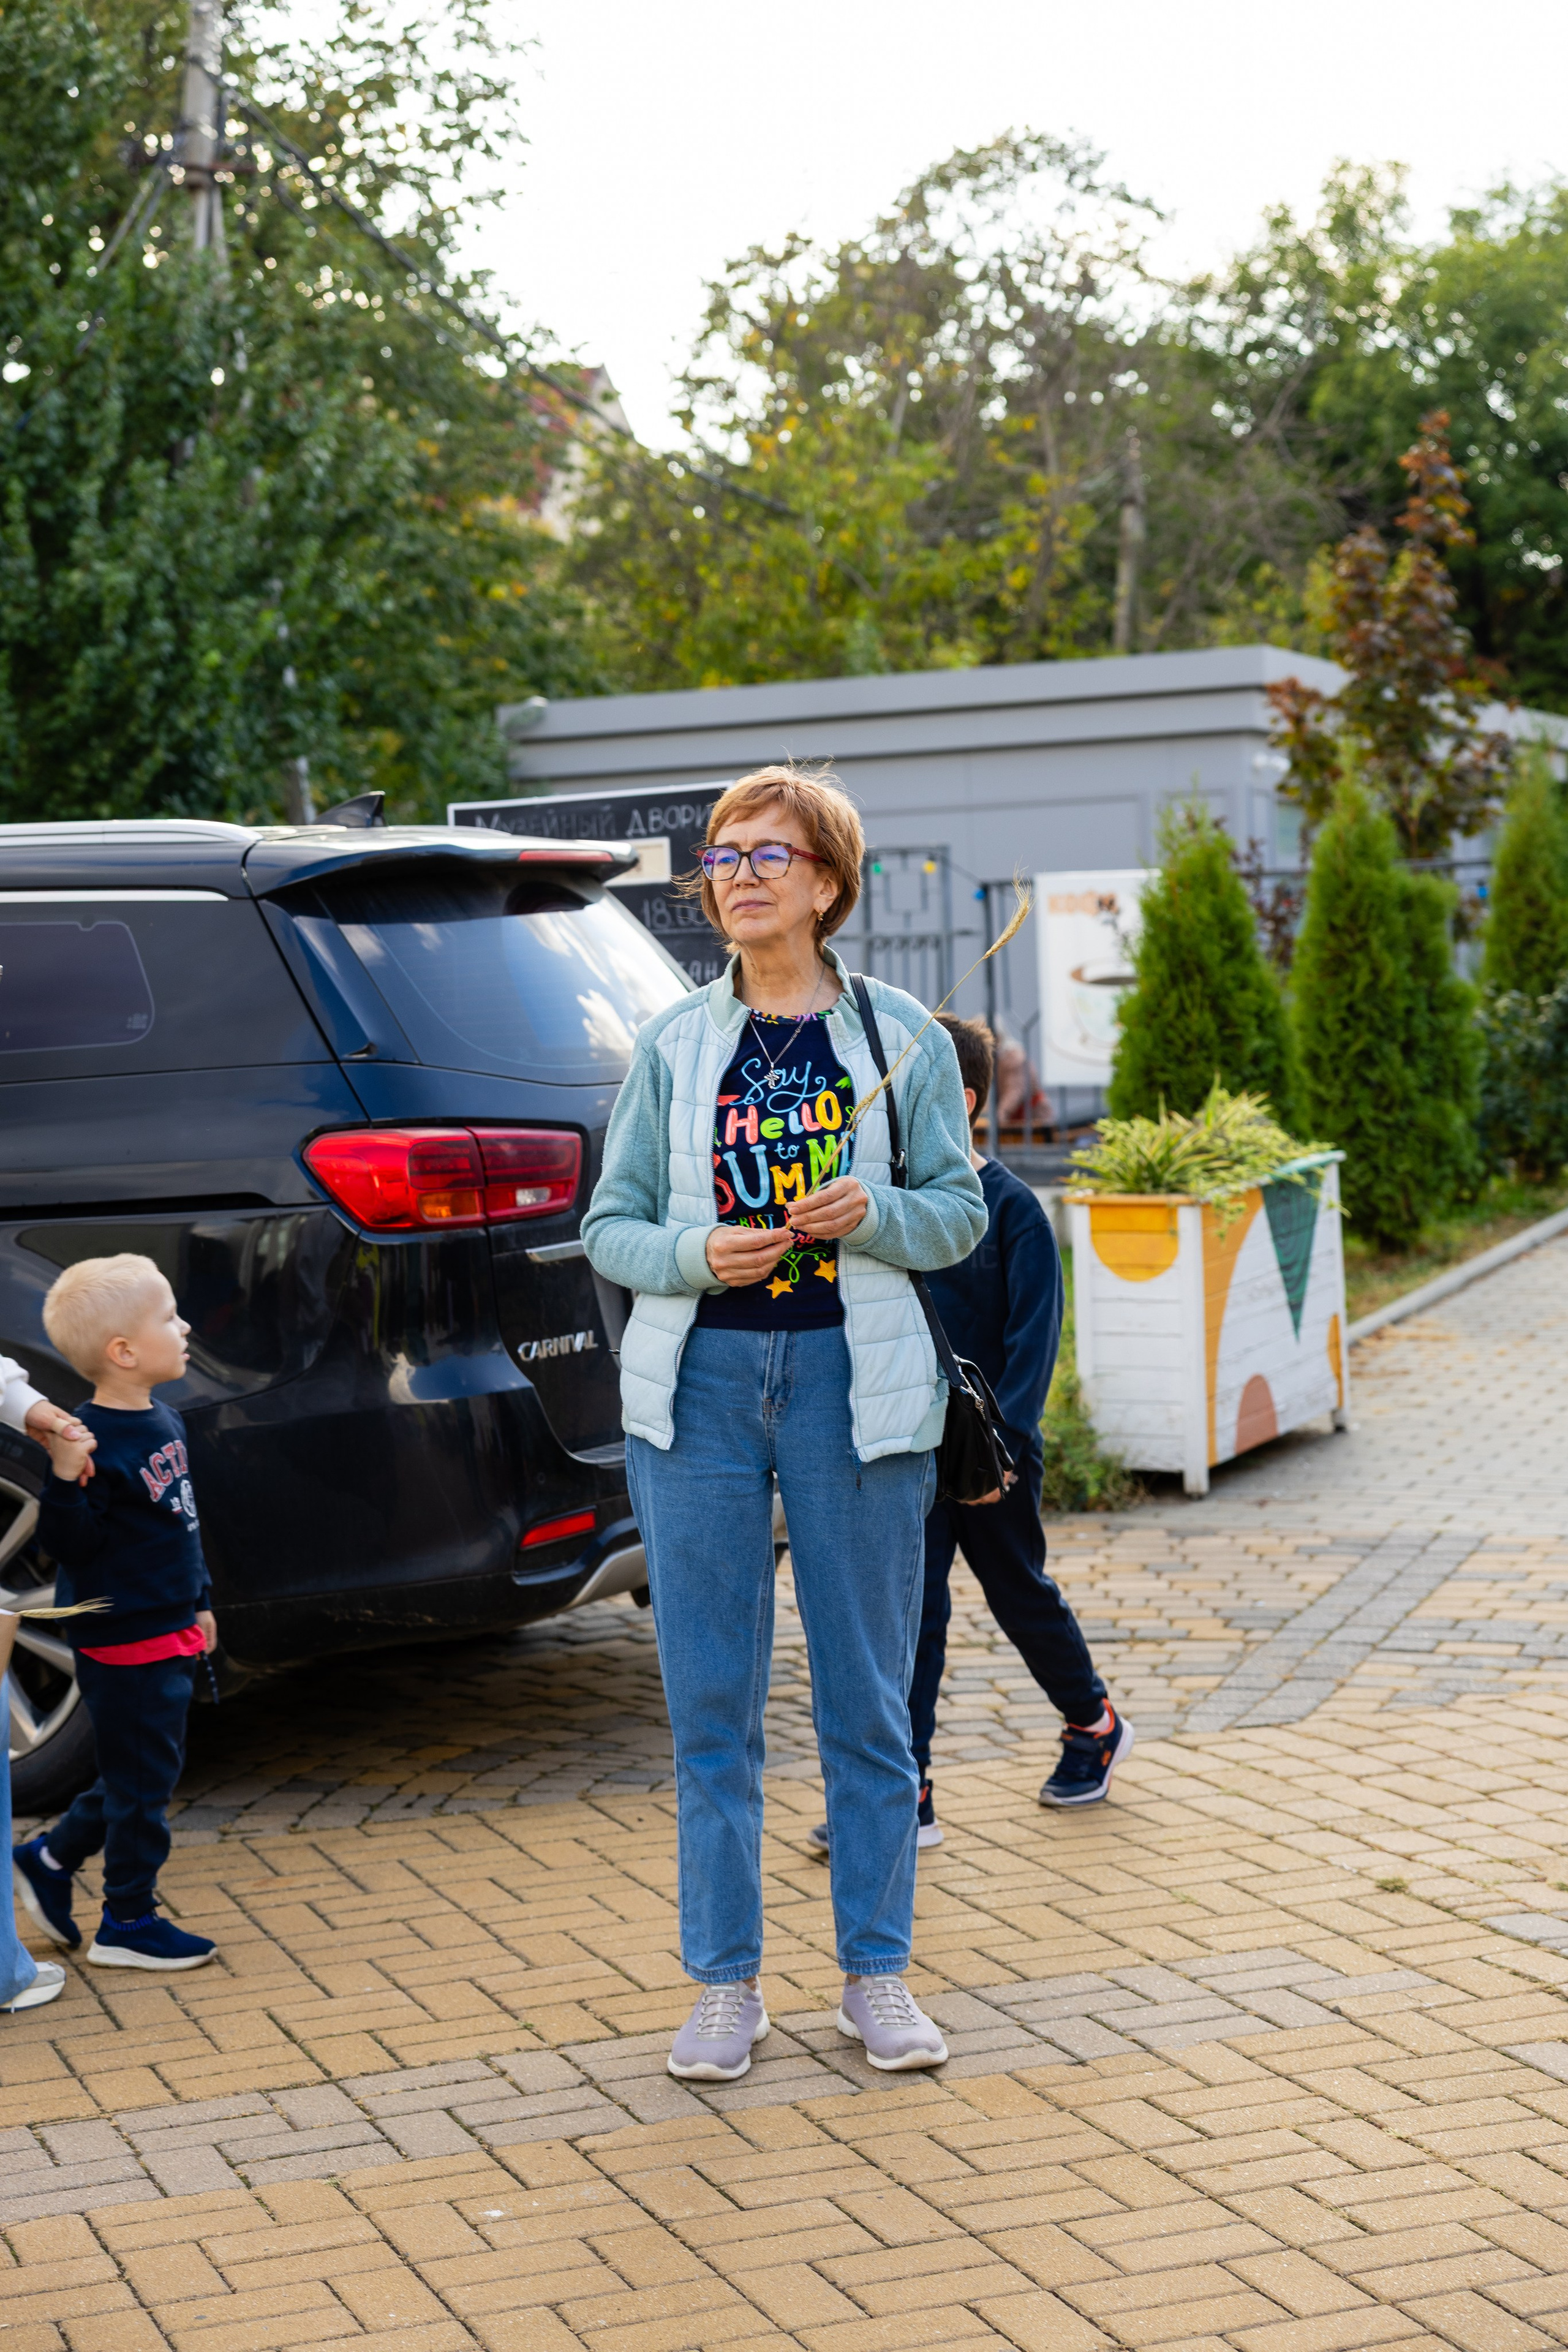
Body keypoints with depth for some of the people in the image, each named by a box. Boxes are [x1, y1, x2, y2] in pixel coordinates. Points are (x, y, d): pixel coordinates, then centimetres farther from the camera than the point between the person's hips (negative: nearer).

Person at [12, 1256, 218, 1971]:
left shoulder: (162, 1422, 7)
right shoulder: (95, 1442, -22)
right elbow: (72, 1544, -22)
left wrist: (198, 1601, 25)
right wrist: (65, 1482, -38)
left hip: (167, 1631, 9)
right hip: (125, 1642, -9)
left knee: (139, 1776, 18)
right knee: (141, 1777, 2)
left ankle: (48, 1861, 32)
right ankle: (127, 1924, 15)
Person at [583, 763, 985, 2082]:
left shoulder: (900, 1037, 3)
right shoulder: (675, 1045, 6)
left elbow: (962, 1211, 6)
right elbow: (609, 1226, 7)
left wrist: (874, 1213, -15)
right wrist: (696, 1253, -13)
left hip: (854, 1380, -1)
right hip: (702, 1382, 1)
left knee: (867, 1697, 6)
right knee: (711, 1703, 4)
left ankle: (878, 1975, 18)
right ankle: (725, 1985, 15)